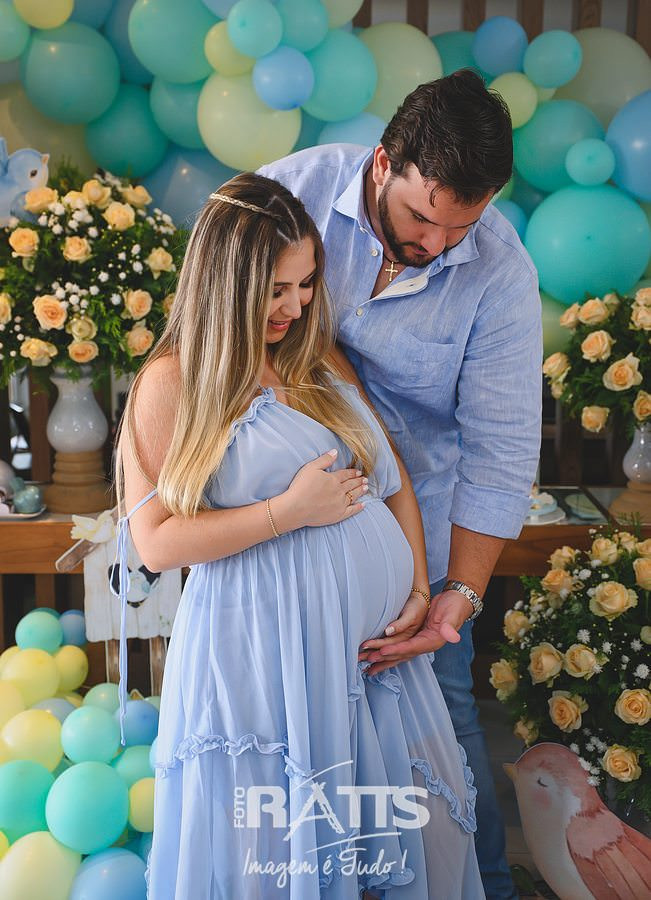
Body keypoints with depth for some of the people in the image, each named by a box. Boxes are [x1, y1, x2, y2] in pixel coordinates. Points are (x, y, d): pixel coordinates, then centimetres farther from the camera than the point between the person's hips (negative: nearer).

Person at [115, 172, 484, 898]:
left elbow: (391, 476, 13)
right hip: (263, 647, -5)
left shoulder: (320, 358, 11)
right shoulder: (173, 382, -6)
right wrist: (289, 511, -16)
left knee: (420, 822, 11)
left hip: (376, 640, 6)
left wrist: (420, 588, 2)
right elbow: (155, 542, -12)